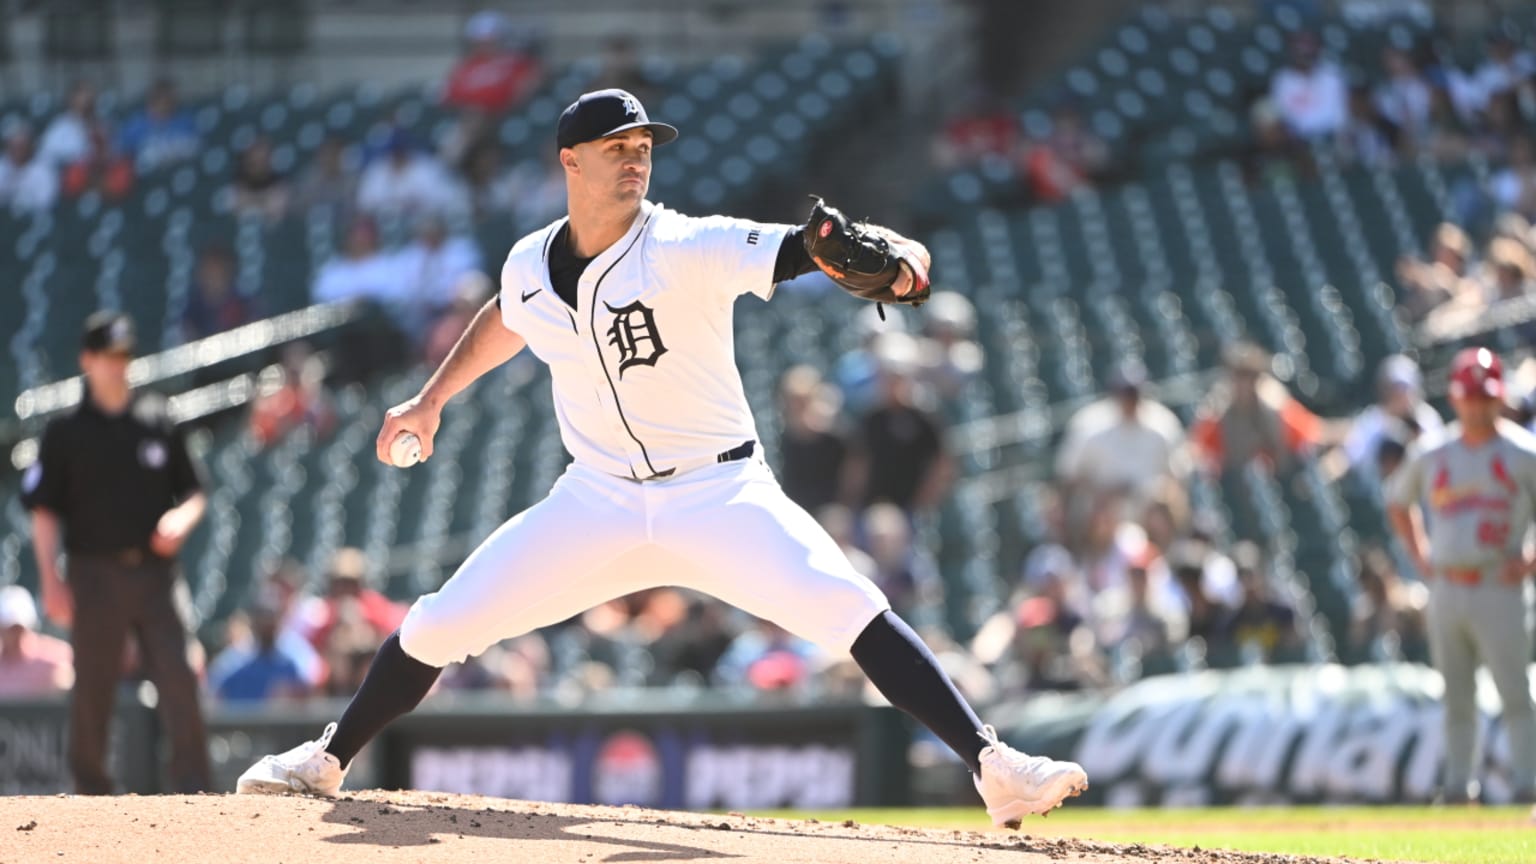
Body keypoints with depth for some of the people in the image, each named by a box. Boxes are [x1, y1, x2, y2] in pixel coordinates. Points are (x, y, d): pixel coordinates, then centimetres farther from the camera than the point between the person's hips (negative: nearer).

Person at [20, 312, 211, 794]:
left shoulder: (158, 422, 11)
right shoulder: (65, 433, 5)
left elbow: (195, 492, 16)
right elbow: (45, 510, 3)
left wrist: (182, 519, -6)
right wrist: (50, 579, -7)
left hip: (155, 571, 1)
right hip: (96, 572, -1)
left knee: (180, 679, -11)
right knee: (93, 688, 1)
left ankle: (192, 790, -11)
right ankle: (91, 790, 10)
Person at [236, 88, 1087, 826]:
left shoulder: (689, 249, -16)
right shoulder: (530, 265, 0)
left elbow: (811, 248, -30)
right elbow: (505, 320, 25)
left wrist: (889, 255, -49)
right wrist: (432, 399, 25)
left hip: (720, 494, -4)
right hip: (599, 501, 4)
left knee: (850, 612, -24)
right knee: (438, 624, 2)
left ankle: (992, 766, -24)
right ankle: (327, 761, 24)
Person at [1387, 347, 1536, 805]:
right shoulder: (1431, 455, 10)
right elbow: (1398, 501, 27)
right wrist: (1420, 557, 16)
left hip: (1499, 591, -4)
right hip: (1446, 591, 4)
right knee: (1456, 698, 8)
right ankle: (1457, 784, 13)